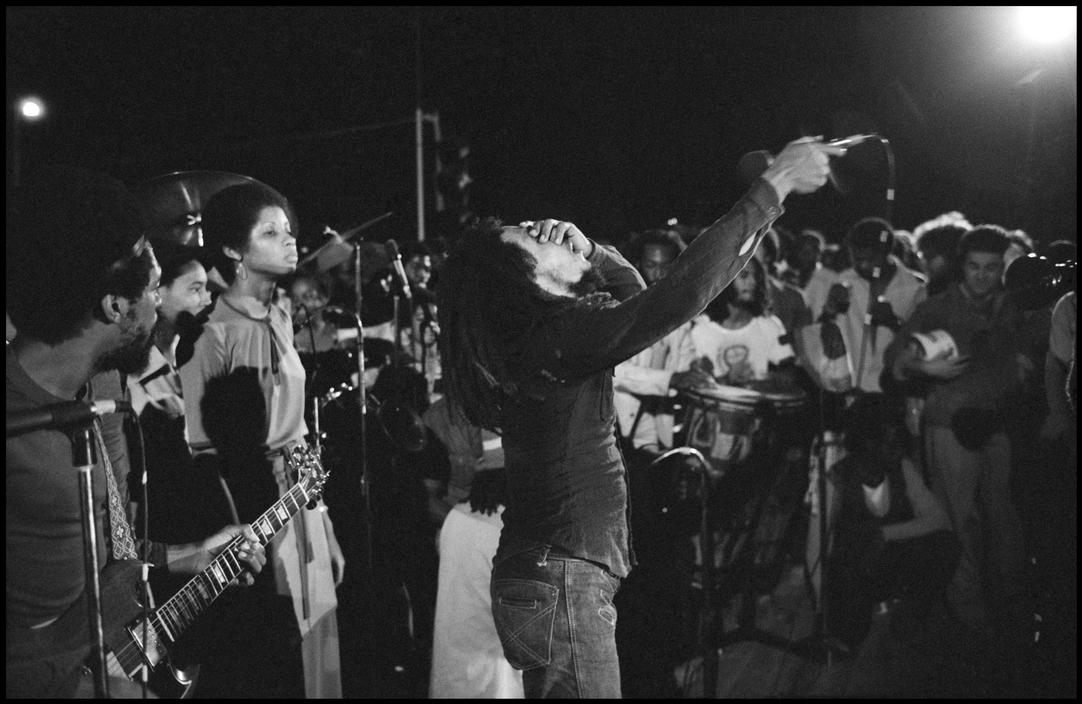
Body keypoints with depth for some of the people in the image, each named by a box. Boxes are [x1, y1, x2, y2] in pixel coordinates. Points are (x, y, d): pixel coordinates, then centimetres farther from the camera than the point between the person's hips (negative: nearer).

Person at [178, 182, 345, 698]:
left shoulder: (279, 322, 12)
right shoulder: (211, 335, -13)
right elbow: (192, 449, -14)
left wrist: (325, 533, 17)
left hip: (299, 512, 8)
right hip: (245, 522, -8)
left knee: (312, 667, 12)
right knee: (255, 675, -1)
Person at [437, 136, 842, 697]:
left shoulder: (533, 335, 9)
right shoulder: (556, 337, -20)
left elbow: (631, 295, 23)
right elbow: (681, 292, -26)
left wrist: (587, 252, 2)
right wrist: (775, 185, -20)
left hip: (545, 575, 10)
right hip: (561, 584, -10)